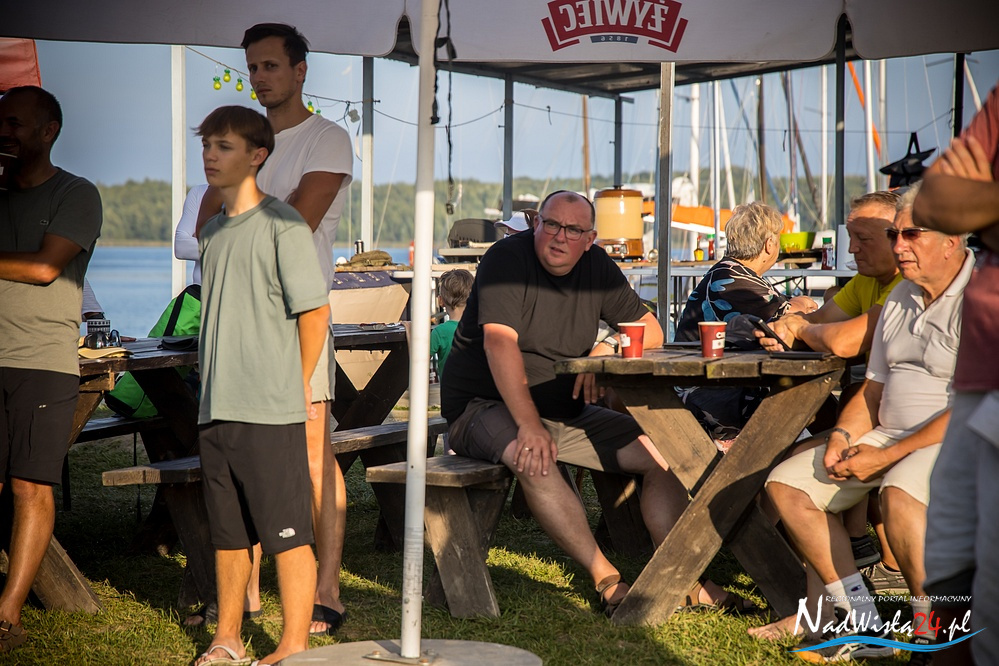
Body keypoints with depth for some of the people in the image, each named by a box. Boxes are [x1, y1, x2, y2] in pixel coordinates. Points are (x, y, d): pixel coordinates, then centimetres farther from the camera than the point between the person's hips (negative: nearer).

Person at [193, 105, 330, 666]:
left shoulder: (282, 225, -7)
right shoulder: (212, 233, 15)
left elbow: (316, 311, -8)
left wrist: (297, 388, -2)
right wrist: (215, 388, 15)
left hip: (271, 411, -7)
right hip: (217, 410, 7)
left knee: (288, 534, -2)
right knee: (228, 534, 13)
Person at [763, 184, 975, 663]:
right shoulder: (900, 299, 15)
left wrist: (886, 456, -21)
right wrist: (844, 435, -2)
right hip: (890, 437, 9)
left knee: (899, 493, -39)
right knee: (787, 484, -3)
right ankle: (862, 624, -4)